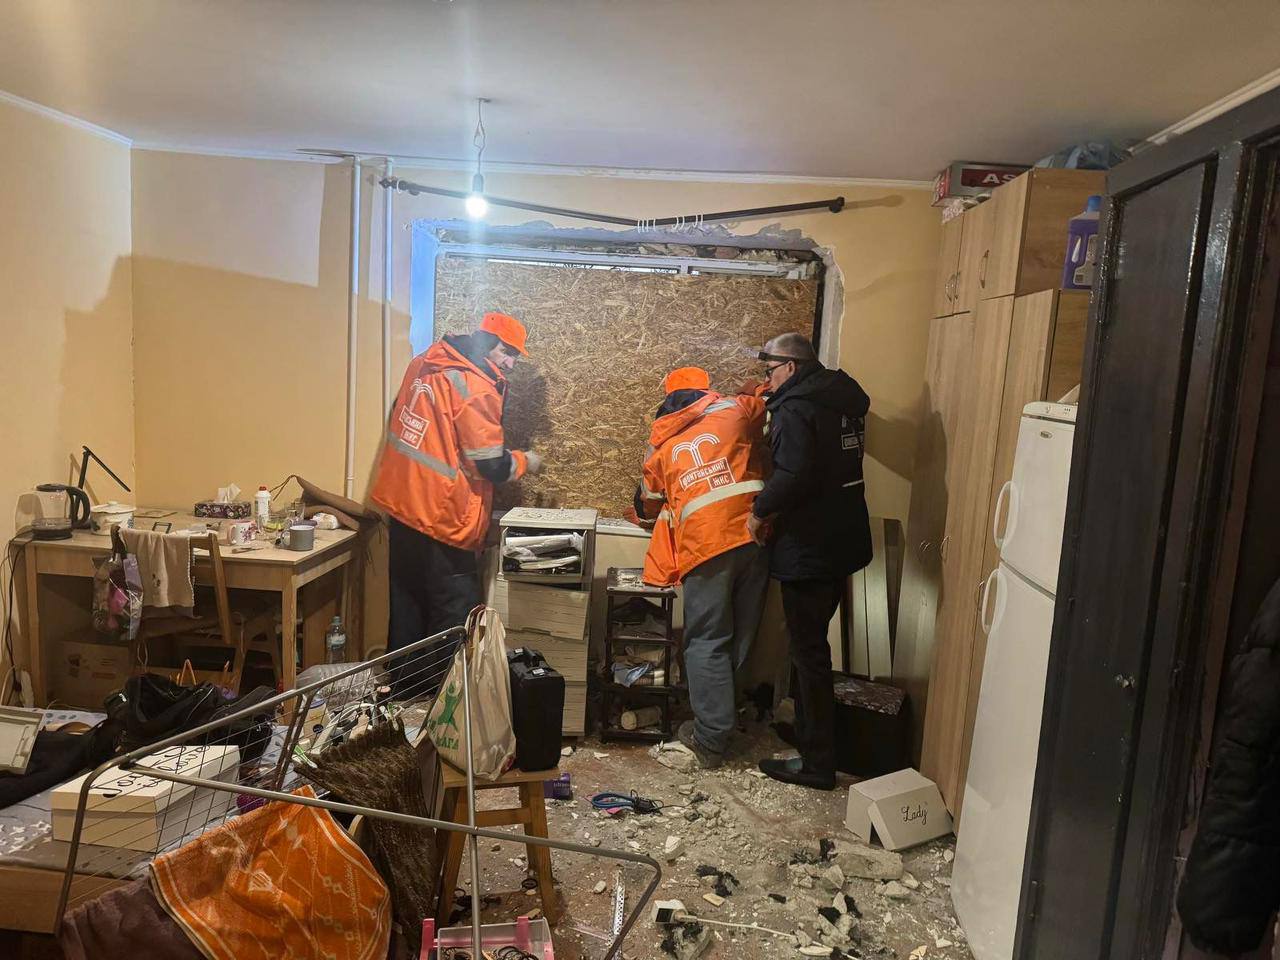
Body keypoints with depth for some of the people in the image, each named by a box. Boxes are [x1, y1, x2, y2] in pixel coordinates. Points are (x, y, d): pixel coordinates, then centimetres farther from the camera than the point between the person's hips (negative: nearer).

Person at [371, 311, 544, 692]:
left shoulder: (423, 364, 6)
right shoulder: (474, 387, -19)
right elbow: (492, 465, -18)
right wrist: (526, 461, 0)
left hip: (401, 504, 9)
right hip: (442, 518, -9)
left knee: (407, 604, 20)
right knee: (456, 616, 6)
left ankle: (404, 687, 33)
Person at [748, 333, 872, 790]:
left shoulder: (795, 409, -16)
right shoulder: (842, 398, 11)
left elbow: (794, 475, -29)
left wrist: (761, 510, -13)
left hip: (809, 550, -9)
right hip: (844, 542, 9)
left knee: (808, 651, 0)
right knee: (811, 644, 22)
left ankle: (817, 763, 10)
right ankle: (805, 729, 38)